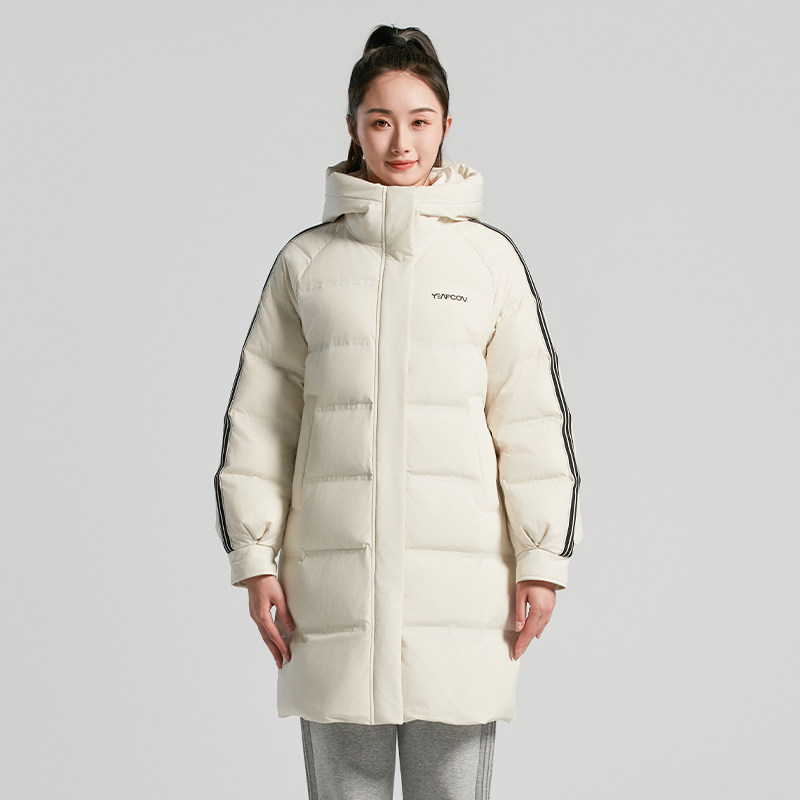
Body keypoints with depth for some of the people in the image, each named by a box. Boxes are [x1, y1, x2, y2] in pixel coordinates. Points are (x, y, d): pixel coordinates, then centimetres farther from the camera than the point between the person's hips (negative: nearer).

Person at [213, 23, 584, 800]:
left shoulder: (490, 256, 6)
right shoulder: (306, 260, 8)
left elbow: (532, 416, 5)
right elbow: (258, 418, 9)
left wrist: (543, 560, 1)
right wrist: (255, 559, 4)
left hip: (460, 576, 0)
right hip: (335, 578, 1)